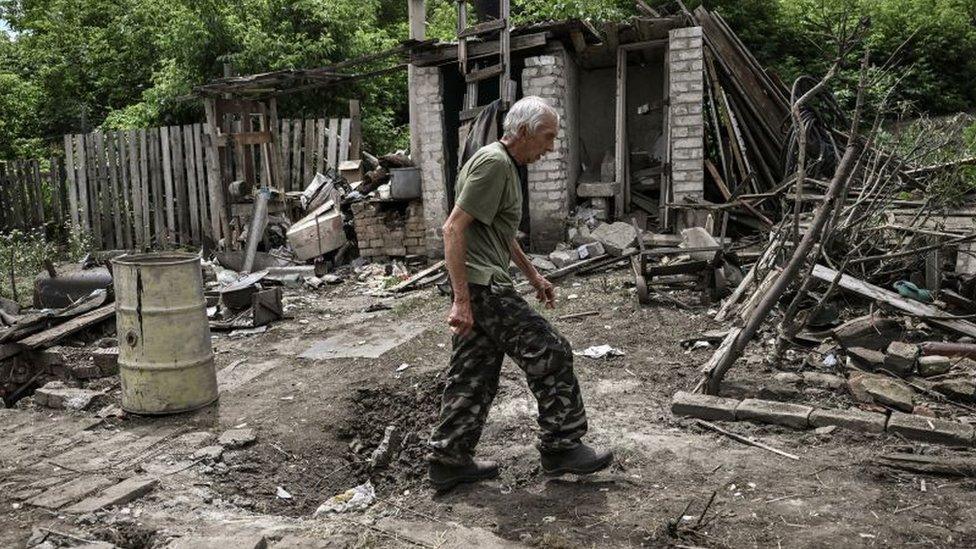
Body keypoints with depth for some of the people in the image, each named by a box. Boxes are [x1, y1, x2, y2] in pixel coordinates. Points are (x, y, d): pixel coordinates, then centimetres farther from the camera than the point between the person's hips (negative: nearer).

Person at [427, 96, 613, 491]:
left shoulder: (505, 165, 19)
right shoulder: (493, 163, -14)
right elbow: (454, 229, -21)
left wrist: (532, 274, 31)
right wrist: (462, 300, -24)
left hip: (480, 285, 11)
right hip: (482, 285, -11)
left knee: (473, 376, 13)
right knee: (550, 354, -3)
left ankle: (448, 461, 20)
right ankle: (561, 447, 10)